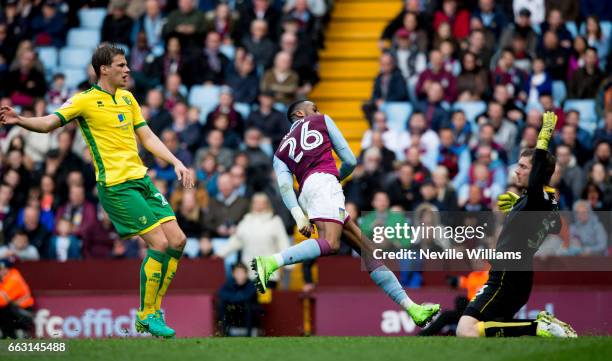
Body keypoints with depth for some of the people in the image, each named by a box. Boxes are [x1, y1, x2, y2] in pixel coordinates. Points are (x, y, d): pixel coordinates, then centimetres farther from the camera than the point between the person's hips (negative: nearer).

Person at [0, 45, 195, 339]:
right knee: (159, 243, -14)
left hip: (141, 180, 8)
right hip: (116, 186, -7)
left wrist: (176, 163, 10)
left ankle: (154, 310, 15)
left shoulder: (127, 98, 15)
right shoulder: (85, 100, -6)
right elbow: (49, 123, -16)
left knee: (177, 240, 2)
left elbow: (148, 138, 20)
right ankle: (145, 318, -1)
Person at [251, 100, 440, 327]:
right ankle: (271, 262, -48)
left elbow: (284, 185, 8)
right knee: (330, 243, -28)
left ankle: (412, 308, -1)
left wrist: (299, 216, -4)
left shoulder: (281, 152, 29)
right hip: (323, 181, -6)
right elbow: (350, 161, 18)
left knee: (366, 248, 4)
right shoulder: (322, 121, 23)